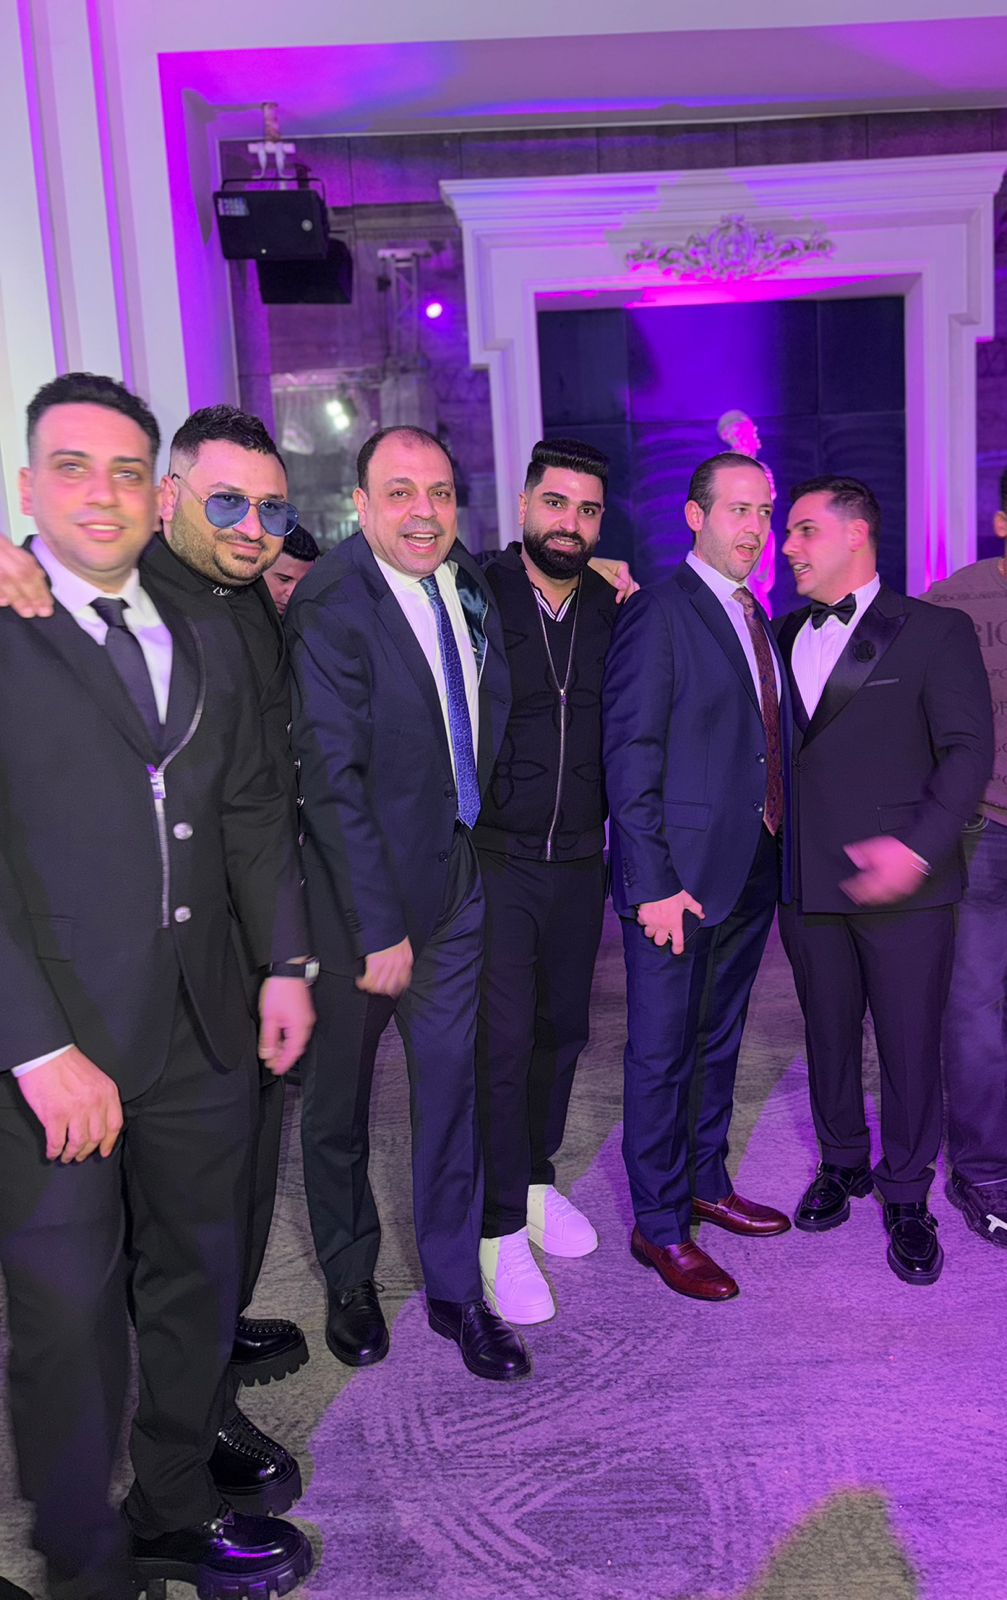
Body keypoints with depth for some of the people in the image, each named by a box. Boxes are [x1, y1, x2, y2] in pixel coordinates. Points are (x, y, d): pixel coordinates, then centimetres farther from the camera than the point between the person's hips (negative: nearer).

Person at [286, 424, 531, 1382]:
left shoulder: (468, 583, 3)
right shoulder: (330, 606, -18)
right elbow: (333, 780, -21)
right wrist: (378, 930, -20)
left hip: (456, 879, 5)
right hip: (359, 888, -5)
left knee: (452, 1086, 12)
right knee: (339, 1098, 14)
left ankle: (454, 1290, 30)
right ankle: (349, 1283, 37)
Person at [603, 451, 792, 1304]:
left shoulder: (756, 617, 13)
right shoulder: (659, 613, -12)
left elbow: (769, 743, 15)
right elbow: (631, 754, -16)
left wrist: (776, 857, 9)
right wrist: (653, 882, -19)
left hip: (752, 874, 8)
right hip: (682, 878, -8)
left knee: (719, 1042, 20)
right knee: (664, 1053, 4)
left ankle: (706, 1185, 37)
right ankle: (660, 1225, 19)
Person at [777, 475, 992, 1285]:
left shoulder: (936, 632, -3)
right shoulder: (783, 637, 11)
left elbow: (968, 750, -8)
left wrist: (919, 845, -18)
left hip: (905, 883, -4)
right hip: (806, 880, 4)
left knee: (911, 1043, 6)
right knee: (828, 1034, 16)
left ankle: (906, 1195, 25)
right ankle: (842, 1163, 36)